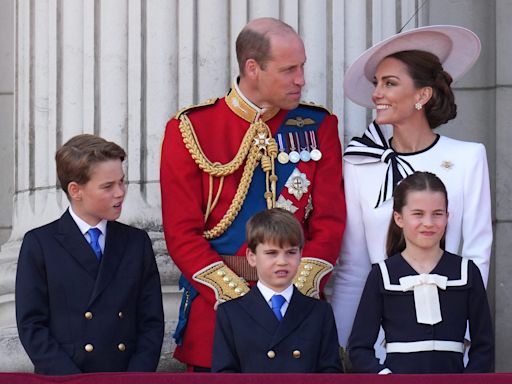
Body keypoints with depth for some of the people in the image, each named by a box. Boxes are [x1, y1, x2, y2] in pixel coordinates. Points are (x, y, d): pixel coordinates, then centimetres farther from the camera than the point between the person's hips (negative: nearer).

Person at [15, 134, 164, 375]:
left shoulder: (137, 242, 14)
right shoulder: (39, 245, 5)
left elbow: (152, 321, 11)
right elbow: (31, 326, 0)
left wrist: (136, 377, -4)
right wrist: (72, 379, -10)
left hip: (127, 377, 2)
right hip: (62, 379, -2)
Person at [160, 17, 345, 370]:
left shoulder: (318, 126, 6)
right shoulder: (191, 130, -1)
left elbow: (329, 222, 2)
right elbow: (182, 233, -5)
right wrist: (239, 298, -14)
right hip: (215, 309, -2)